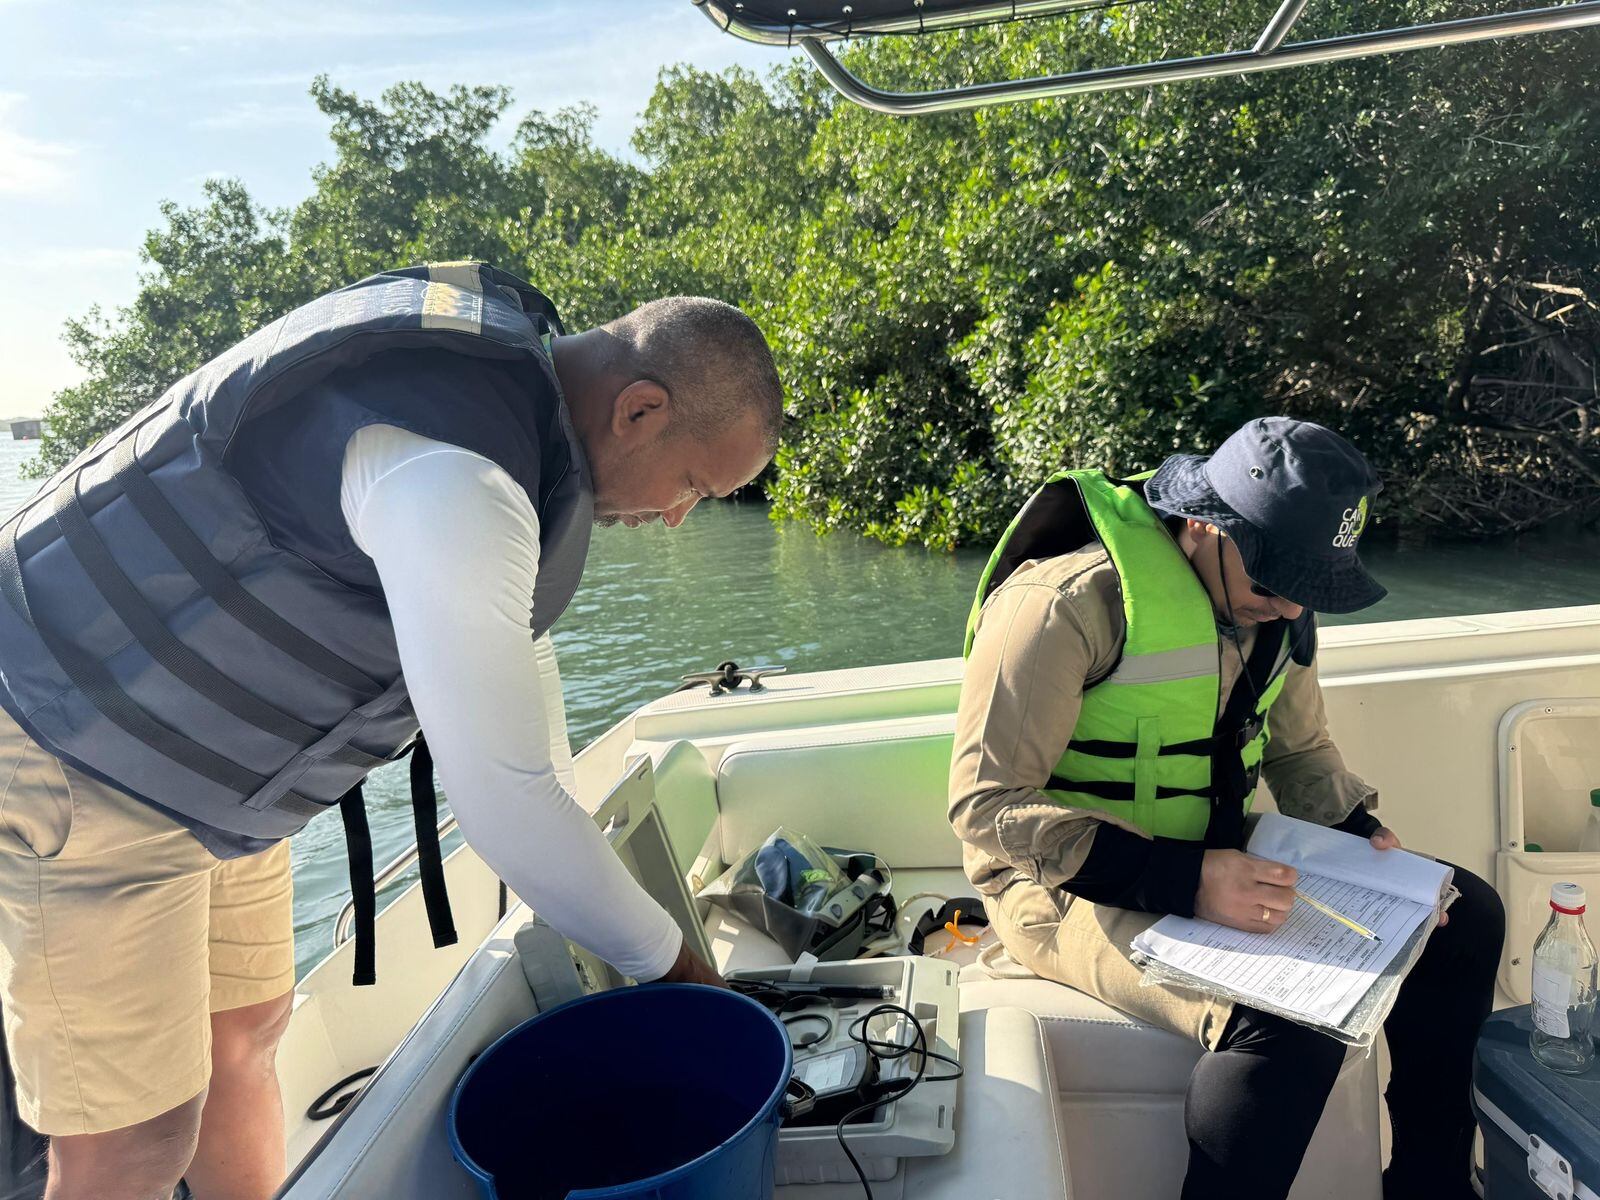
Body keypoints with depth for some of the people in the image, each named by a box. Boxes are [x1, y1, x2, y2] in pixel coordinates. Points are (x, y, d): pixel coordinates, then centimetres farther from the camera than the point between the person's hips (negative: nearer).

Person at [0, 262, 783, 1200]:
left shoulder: (518, 366, -1)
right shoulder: (454, 477, -34)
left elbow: (516, 645, 8)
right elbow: (502, 799, -31)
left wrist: (563, 868, 12)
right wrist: (667, 960, -15)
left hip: (208, 758, 9)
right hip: (82, 760, -9)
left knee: (245, 1033, 18)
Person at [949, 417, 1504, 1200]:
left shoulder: (1273, 604, 3)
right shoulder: (1071, 601, -24)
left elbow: (1301, 751, 17)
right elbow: (987, 802, -25)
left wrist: (1359, 834, -5)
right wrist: (1184, 880, -32)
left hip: (1219, 864, 8)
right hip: (1072, 886, -8)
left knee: (1464, 916, 3)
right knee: (1291, 1018, -31)